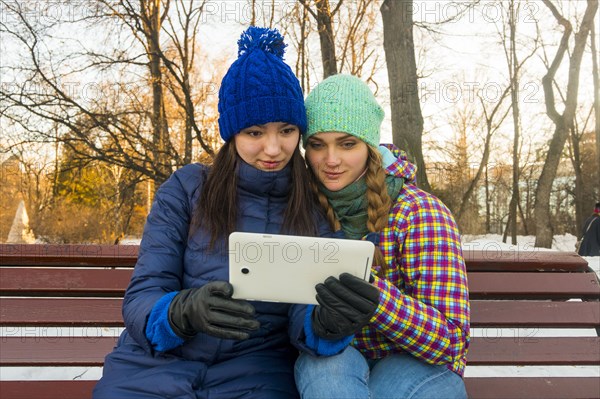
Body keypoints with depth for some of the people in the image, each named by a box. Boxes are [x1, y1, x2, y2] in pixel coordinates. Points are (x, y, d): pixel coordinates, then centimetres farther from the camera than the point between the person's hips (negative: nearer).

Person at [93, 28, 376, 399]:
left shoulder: (316, 210, 4)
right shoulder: (186, 189, 0)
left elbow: (303, 318, -5)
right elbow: (140, 302, -5)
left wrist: (329, 322, -29)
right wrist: (184, 311, -27)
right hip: (156, 365, -1)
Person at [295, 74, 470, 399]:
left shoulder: (419, 211, -16)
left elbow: (450, 341, -20)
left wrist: (369, 287, -36)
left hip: (416, 364, -2)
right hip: (331, 363, 3)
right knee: (324, 360, -31)